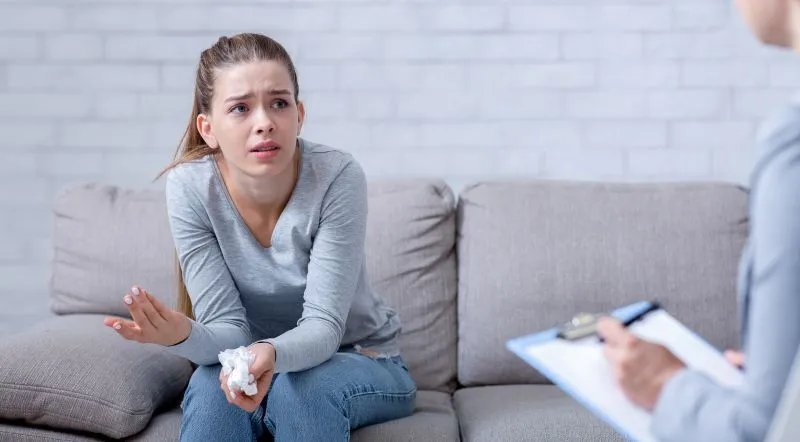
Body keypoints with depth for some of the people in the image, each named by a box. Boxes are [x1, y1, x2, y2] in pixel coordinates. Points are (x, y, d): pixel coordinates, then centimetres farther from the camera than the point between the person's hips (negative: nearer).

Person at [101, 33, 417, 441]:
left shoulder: (336, 177, -25)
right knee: (211, 385, -30)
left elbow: (322, 326, -26)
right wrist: (182, 335, -42)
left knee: (300, 387, -32)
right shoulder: (189, 187, -18)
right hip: (254, 358, 1)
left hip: (361, 360, -1)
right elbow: (228, 330, -18)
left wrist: (272, 354, -49)